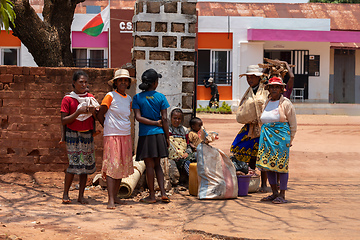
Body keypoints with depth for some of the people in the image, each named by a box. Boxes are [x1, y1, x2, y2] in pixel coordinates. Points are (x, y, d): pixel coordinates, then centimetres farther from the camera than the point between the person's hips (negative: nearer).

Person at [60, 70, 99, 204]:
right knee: (74, 164, -9)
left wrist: (93, 112, -8)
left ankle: (81, 196, 10)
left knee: (86, 164, 2)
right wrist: (78, 112, -18)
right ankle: (65, 194, 6)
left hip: (87, 135, 4)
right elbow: (63, 121, -7)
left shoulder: (90, 98, 11)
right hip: (73, 134, -4)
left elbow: (97, 119, 14)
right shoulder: (68, 99, -2)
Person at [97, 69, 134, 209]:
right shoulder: (110, 96, -5)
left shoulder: (128, 99, 12)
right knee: (112, 166, -11)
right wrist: (109, 128, 4)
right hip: (112, 136, -6)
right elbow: (100, 115, -2)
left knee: (122, 166, 7)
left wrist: (126, 129, 14)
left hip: (126, 136, 6)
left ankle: (115, 196, 16)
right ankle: (110, 200, -14)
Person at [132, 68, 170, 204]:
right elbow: (164, 118, -2)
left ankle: (152, 196, 9)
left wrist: (155, 122, -6)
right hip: (159, 134, 2)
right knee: (157, 165, 13)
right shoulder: (160, 97, 0)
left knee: (150, 166, 4)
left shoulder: (137, 98, -1)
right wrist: (167, 137, 4)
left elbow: (138, 117, -10)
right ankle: (163, 193, 5)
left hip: (145, 135, -1)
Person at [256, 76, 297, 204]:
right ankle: (274, 193, 18)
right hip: (266, 136, 7)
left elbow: (293, 124, -1)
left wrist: (290, 139, -3)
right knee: (268, 165, 7)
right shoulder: (267, 103, 15)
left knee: (281, 166, -4)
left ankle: (282, 195, 2)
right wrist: (265, 135, 17)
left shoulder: (286, 103, -3)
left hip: (281, 136, -7)